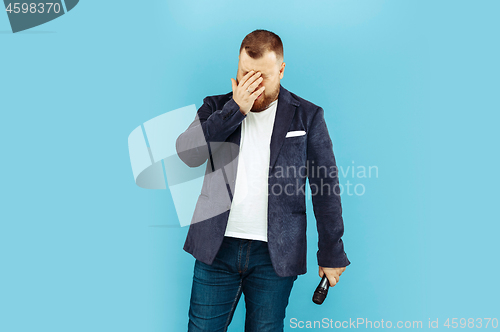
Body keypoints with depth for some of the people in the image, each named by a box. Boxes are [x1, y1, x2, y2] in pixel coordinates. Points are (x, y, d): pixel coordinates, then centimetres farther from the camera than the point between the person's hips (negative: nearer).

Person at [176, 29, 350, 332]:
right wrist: (235, 109, -13)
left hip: (275, 254, -1)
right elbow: (187, 153, -8)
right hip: (217, 248, 2)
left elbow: (326, 185, 3)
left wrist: (331, 254, 1)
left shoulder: (307, 116, 3)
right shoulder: (217, 107, 8)